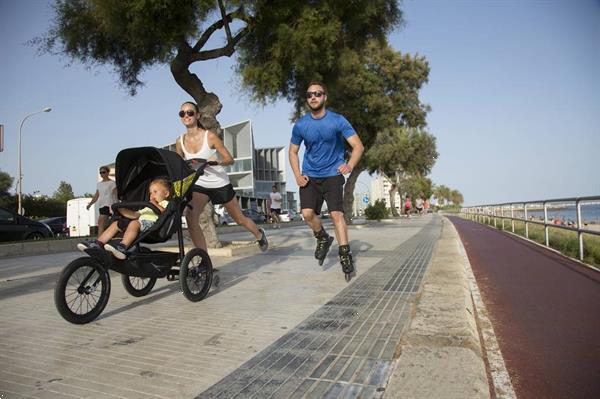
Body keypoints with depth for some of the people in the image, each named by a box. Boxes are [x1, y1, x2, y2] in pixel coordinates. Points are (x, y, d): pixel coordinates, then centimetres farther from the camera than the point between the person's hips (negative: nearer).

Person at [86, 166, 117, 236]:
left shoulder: (112, 183, -1)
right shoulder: (99, 184, 18)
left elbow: (115, 195, -6)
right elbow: (96, 196, 19)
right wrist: (90, 203, 5)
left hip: (108, 205, -7)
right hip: (101, 205, 7)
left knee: (100, 222, -17)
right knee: (104, 224, 7)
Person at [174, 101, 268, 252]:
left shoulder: (210, 136, -16)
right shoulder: (180, 142, -5)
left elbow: (230, 159, -15)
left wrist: (216, 161, -35)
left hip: (220, 184, -2)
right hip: (199, 185, 3)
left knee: (240, 219, 14)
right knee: (190, 215, -26)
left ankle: (259, 234, 47)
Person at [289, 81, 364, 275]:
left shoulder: (337, 121, -10)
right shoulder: (300, 125, -2)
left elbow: (358, 146, -12)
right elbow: (293, 151, 10)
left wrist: (349, 165, -31)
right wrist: (297, 175, -5)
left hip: (332, 175, -2)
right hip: (309, 176, 2)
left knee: (336, 214, -13)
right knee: (307, 213, -12)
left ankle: (345, 255, 0)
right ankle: (323, 238, 17)